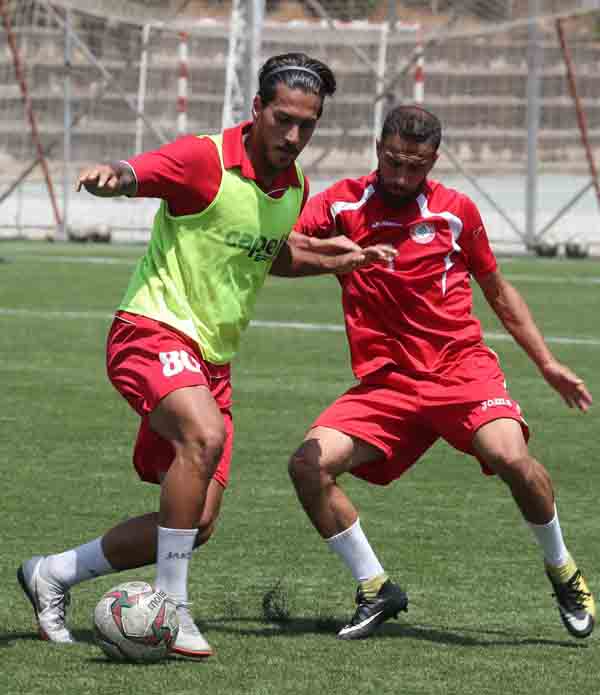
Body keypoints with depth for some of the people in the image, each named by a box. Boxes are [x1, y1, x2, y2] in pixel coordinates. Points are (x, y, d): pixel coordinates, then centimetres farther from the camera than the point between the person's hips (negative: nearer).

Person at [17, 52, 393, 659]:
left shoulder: (293, 187, 9)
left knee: (196, 525, 4)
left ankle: (51, 575, 22)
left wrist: (335, 263, 18)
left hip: (212, 360, 8)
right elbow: (132, 175, -28)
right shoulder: (205, 160, -14)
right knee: (205, 434, -37)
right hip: (153, 333, -8)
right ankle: (171, 607, -26)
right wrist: (110, 175, -50)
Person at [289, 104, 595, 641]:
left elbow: (498, 291, 16)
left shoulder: (456, 210, 4)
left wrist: (547, 363, 14)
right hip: (384, 381, 2)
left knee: (510, 456, -29)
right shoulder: (343, 203, 1)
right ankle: (376, 590, 0)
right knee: (309, 464, -18)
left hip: (463, 369, -2)